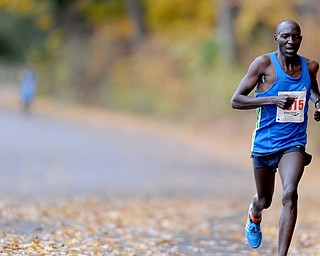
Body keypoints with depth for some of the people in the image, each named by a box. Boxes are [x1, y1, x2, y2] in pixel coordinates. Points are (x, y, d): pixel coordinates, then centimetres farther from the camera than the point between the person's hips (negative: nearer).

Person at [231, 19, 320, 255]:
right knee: (264, 200, 17)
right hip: (264, 143, -1)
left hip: (293, 143, 1)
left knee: (290, 194, -23)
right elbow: (236, 101, -13)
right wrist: (273, 99, -24)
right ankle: (254, 216, 56)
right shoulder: (264, 63, -11)